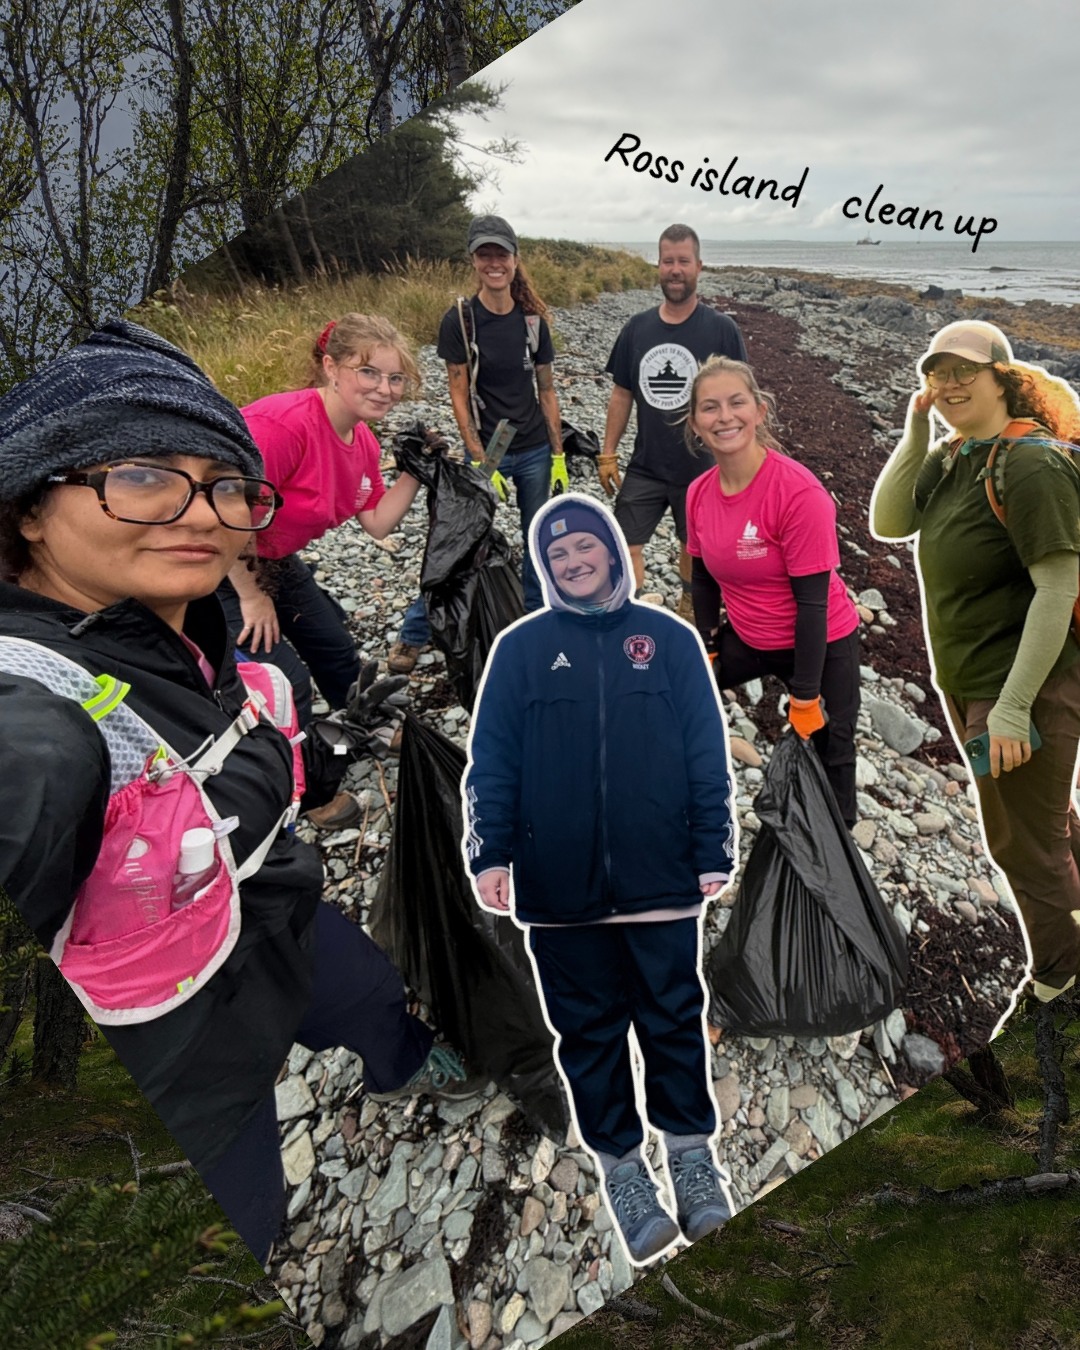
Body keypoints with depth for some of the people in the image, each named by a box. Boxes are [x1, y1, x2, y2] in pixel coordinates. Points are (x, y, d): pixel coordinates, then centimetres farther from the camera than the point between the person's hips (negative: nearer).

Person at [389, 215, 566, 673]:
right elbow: (459, 395, -9)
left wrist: (558, 455, 3)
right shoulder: (459, 320, -8)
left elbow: (547, 390, 7)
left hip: (535, 451, 3)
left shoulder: (533, 320, 1)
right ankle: (413, 634, 13)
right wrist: (480, 464, -14)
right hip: (485, 451, -3)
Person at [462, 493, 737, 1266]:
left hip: (660, 880, 0)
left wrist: (713, 853, 0)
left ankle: (694, 1156, 31)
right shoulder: (522, 647, 5)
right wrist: (491, 852, -5)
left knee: (675, 1022, 11)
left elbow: (709, 755, 5)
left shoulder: (669, 639, 5)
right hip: (559, 888, 1)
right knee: (589, 1034, 10)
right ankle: (623, 1171, 26)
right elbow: (491, 759, 4)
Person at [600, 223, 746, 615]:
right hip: (646, 466, 2)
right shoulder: (638, 328, 0)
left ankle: (688, 608, 38)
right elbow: (622, 395, 8)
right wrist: (608, 454, 6)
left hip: (701, 467, -2)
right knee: (624, 546, -3)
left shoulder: (721, 329, -9)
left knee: (694, 545, 15)